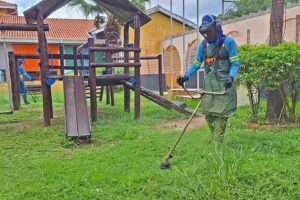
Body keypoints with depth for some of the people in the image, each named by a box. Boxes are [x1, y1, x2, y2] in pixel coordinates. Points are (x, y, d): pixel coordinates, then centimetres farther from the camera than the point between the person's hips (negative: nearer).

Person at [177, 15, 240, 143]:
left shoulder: (228, 42, -5)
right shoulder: (203, 45, 9)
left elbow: (235, 63, -6)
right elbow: (197, 64, 15)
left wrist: (231, 77, -24)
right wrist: (186, 76, 2)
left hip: (224, 84, -4)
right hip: (209, 84, 5)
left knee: (221, 114, -5)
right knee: (208, 113, 5)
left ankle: (216, 143, 1)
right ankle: (215, 140, 21)